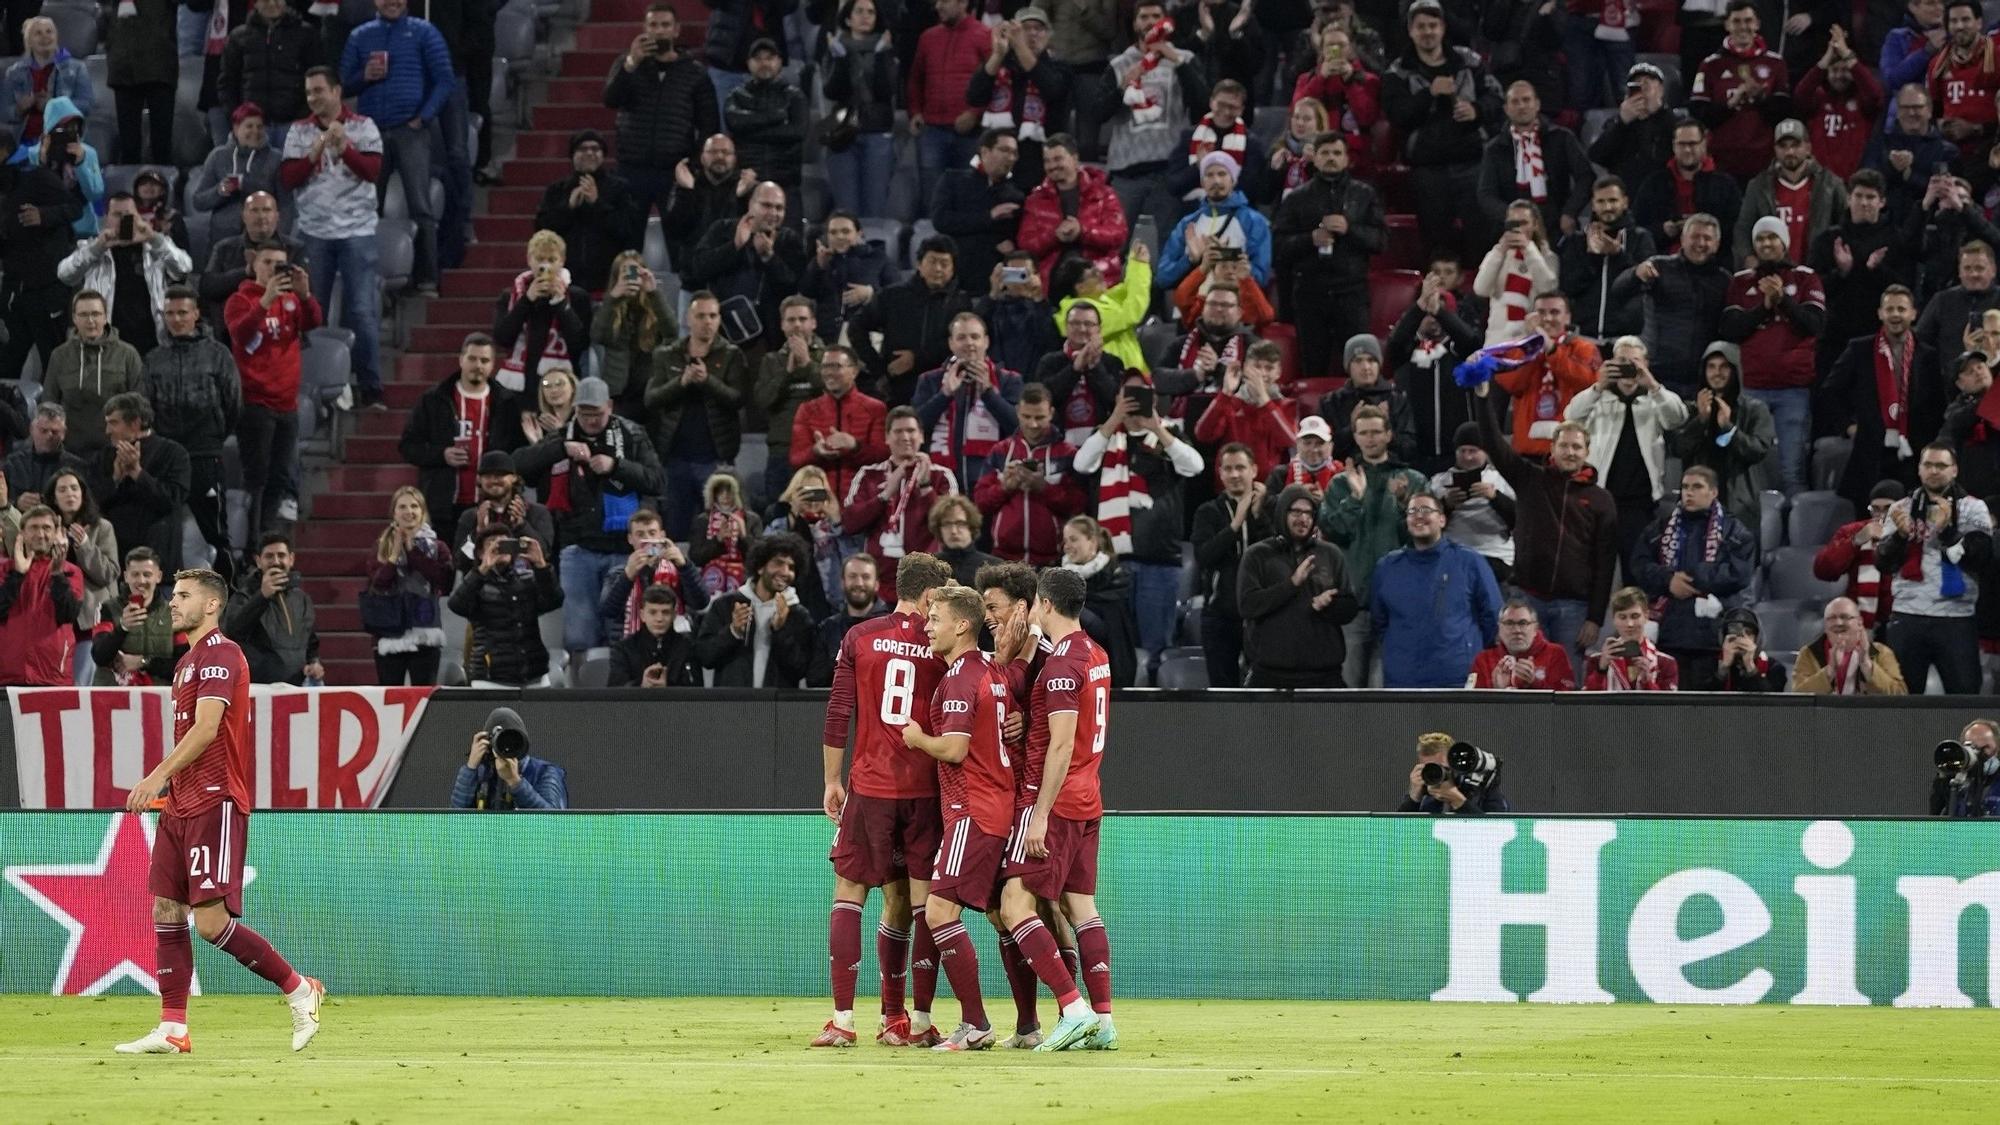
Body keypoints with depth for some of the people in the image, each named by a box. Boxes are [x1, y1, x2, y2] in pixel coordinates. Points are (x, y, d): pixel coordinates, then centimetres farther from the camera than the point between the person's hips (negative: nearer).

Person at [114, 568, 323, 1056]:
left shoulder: (220, 654, -11)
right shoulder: (188, 661, 20)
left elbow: (206, 728, -22)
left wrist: (159, 776, -27)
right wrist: (166, 785, 17)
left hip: (216, 803, -10)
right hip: (184, 805, 10)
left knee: (212, 920, -14)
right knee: (166, 911, 5)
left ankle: (299, 989, -2)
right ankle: (173, 1030, 6)